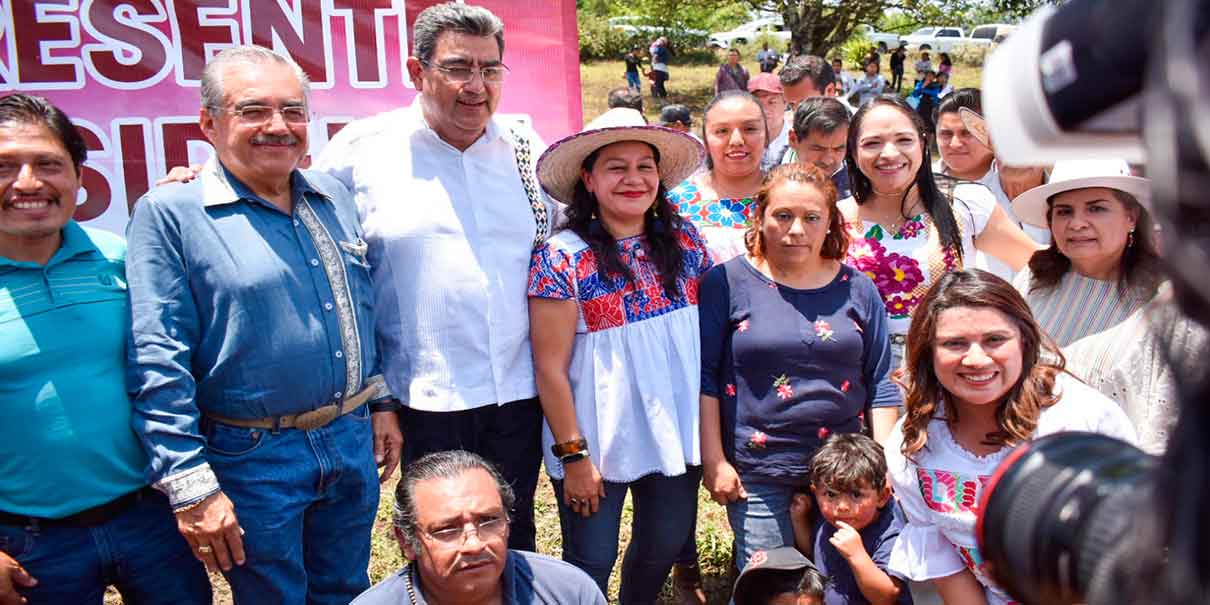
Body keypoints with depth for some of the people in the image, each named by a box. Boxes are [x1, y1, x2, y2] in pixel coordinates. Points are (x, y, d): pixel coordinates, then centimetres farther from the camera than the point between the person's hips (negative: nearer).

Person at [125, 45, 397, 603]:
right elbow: (158, 363, -15)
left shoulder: (335, 199, 7)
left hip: (354, 440, 6)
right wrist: (190, 486, -18)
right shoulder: (170, 213, -12)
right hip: (253, 458, -5)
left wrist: (382, 403, 14)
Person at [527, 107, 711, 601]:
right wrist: (574, 456, -13)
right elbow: (550, 367, -13)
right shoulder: (562, 258, -14)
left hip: (678, 435, 5)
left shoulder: (685, 241, 0)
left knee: (666, 547, 19)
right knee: (591, 564, 11)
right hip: (597, 444, -4)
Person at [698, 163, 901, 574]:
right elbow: (705, 374, -5)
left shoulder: (856, 288, 4)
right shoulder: (727, 282, -5)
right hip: (755, 472, -2)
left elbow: (881, 383, 7)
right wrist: (713, 461, -8)